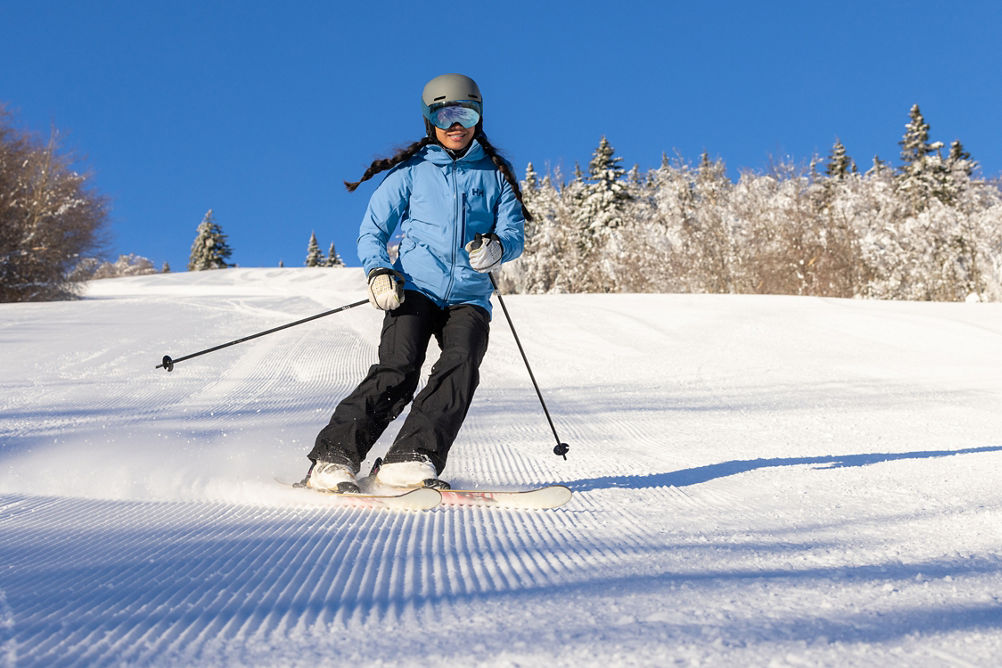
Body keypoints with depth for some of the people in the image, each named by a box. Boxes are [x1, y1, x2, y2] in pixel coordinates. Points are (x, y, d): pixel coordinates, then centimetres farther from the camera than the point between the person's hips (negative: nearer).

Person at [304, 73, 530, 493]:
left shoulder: (495, 174, 16)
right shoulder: (411, 171, 11)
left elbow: (515, 233, 8)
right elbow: (372, 231, 11)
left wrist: (497, 247, -17)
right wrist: (378, 271, -10)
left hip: (469, 298, 2)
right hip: (416, 289, -2)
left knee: (461, 367, -24)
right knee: (398, 370, -21)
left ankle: (410, 459, -29)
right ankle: (332, 457, -16)